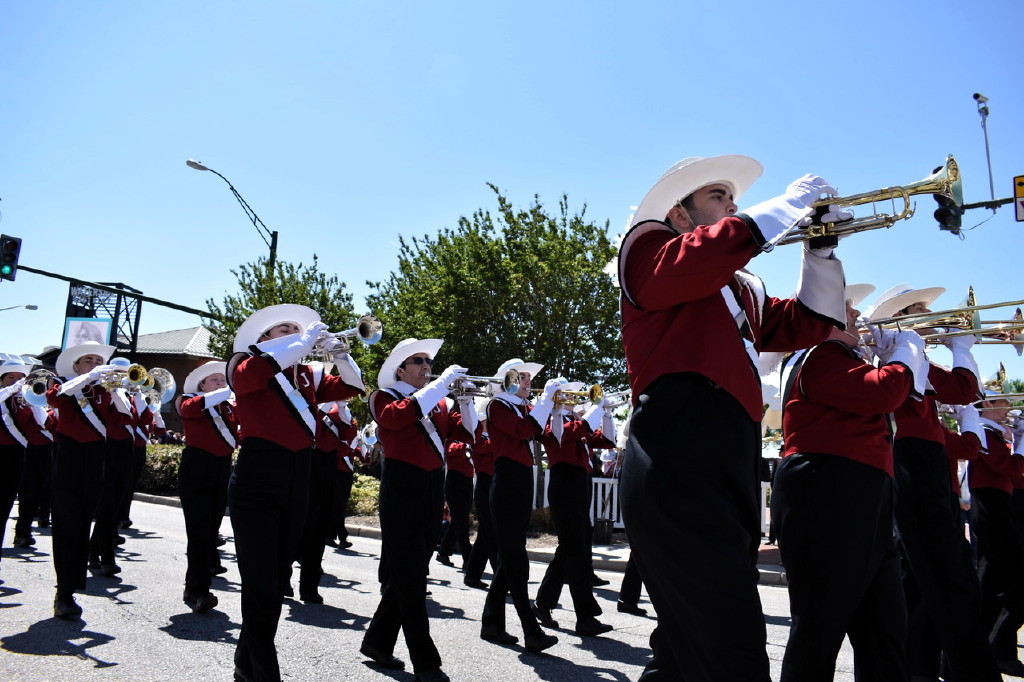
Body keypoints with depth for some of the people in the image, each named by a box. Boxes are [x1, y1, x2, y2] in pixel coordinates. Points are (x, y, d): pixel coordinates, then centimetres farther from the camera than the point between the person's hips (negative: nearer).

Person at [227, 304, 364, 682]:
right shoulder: (246, 366, -2)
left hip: (297, 487, 6)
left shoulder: (306, 375, 14)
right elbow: (255, 371, -25)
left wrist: (335, 349, -3)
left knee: (277, 582, 14)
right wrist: (305, 340, -17)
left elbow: (350, 385, 12)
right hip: (257, 484, -6)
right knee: (261, 585, -6)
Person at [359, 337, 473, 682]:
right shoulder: (383, 396, -1)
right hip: (401, 490, -6)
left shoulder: (439, 402, 15)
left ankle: (378, 641, 30)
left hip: (433, 493, 6)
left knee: (406, 575, 14)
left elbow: (465, 433, 7)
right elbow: (398, 416, -24)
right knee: (410, 579, -3)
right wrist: (441, 383, -21)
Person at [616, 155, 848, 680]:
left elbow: (807, 324, 24)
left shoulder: (743, 289, 30)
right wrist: (789, 204, -4)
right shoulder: (649, 244, 8)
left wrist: (819, 249, 15)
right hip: (678, 464, -9)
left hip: (732, 471, 9)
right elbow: (693, 263, -15)